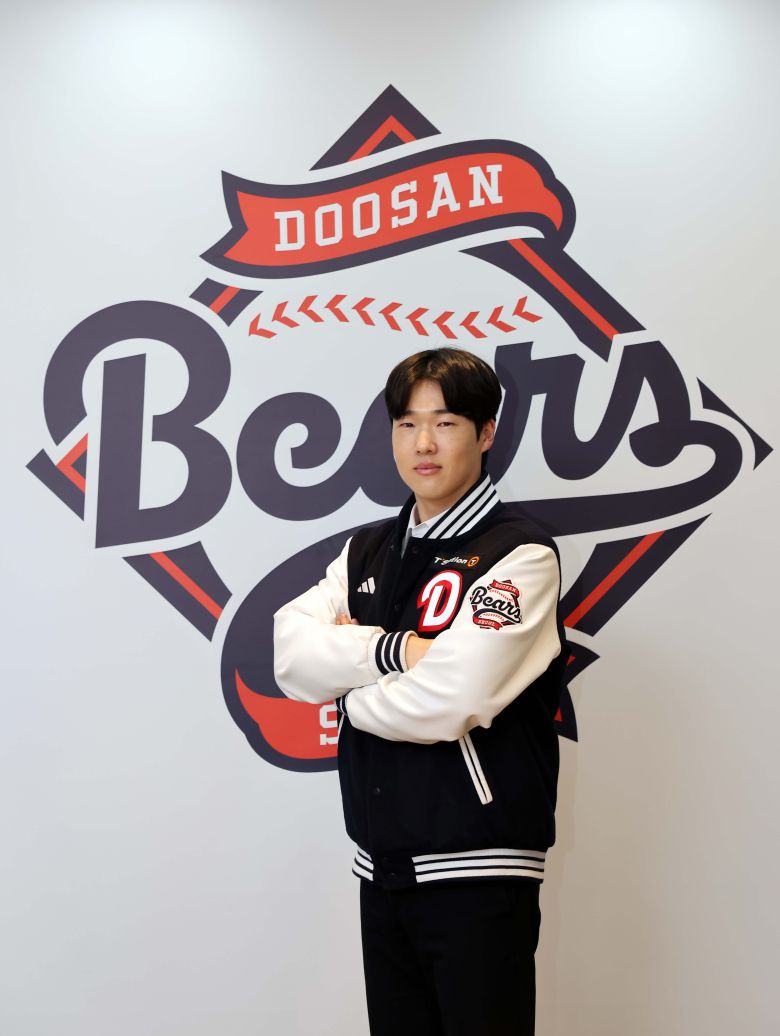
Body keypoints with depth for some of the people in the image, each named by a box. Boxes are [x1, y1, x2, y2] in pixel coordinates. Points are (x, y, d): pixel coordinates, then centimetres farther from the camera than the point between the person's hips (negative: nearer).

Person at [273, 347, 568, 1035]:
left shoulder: (519, 554, -11)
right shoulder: (367, 551, 10)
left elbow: (444, 703, -22)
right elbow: (291, 655, -3)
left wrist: (347, 689, -5)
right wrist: (394, 649, -16)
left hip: (477, 873, -6)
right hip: (380, 865, 6)